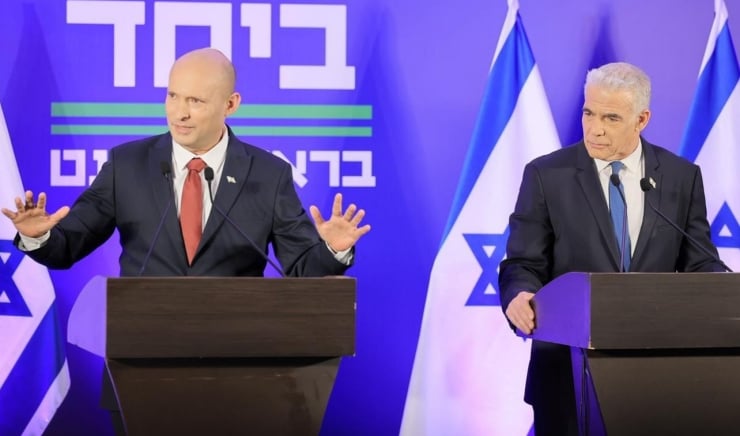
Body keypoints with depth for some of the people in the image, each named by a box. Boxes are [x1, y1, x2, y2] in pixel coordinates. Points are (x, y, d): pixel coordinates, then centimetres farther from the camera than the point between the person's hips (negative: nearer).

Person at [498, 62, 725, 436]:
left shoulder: (682, 176, 4)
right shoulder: (546, 175, -2)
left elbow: (700, 263, 5)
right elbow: (523, 265, -3)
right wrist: (520, 297, -25)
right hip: (569, 365, -1)